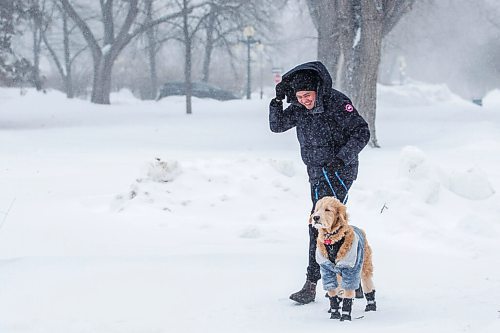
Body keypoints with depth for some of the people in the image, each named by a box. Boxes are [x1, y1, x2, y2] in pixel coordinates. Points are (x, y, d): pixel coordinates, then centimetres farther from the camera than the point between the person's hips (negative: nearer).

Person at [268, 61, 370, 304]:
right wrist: (277, 101, -9)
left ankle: (311, 284, -13)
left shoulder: (337, 103, -15)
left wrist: (341, 158, -23)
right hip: (317, 174, 8)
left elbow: (361, 132, -13)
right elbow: (277, 125, 6)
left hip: (338, 173, -8)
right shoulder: (299, 108, 4)